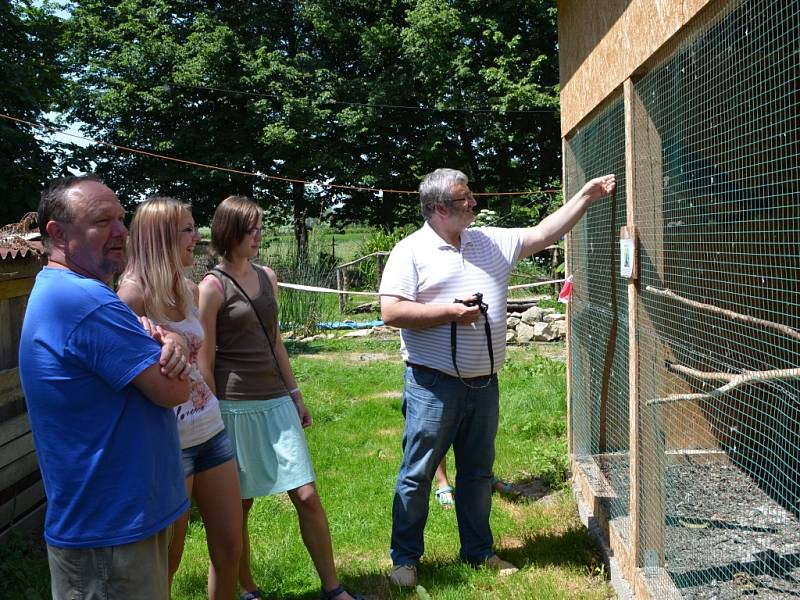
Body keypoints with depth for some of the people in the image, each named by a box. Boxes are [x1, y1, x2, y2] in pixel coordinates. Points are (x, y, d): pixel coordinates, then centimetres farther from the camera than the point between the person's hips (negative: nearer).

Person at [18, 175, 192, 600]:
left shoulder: (59, 292, 10)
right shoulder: (86, 301, -25)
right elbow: (174, 391, -23)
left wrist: (168, 344, -12)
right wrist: (170, 353, -1)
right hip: (111, 532, -10)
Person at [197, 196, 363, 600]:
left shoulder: (267, 278, 10)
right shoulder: (212, 287, -9)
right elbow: (205, 363, -9)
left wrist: (295, 394, 17)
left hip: (276, 403, 5)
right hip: (234, 408, -5)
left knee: (307, 496, 2)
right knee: (238, 506, 8)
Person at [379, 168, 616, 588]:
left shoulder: (492, 241, 10)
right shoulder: (412, 251, -7)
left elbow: (544, 234, 13)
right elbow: (391, 312, -14)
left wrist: (586, 195, 8)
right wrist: (450, 312, -16)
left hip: (484, 384, 6)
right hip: (433, 385, -5)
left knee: (478, 473, 16)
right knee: (417, 474, 4)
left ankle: (478, 552, 32)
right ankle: (405, 558, 19)